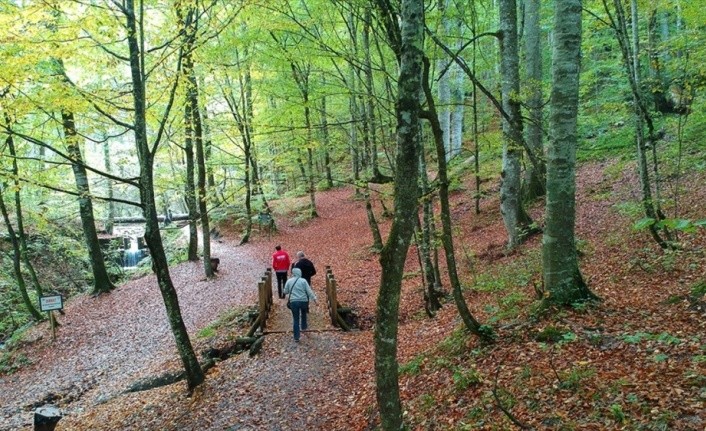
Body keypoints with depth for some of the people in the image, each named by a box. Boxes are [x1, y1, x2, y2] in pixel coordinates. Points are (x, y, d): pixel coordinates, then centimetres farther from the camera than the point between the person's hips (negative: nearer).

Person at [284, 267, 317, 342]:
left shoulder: (289, 281, 2)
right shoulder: (303, 280, -4)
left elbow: (285, 292, 10)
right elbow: (309, 291, -6)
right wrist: (314, 298, 0)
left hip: (293, 302, 0)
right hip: (303, 301, 0)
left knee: (295, 319, 4)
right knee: (303, 314, 30)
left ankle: (296, 337, 1)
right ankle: (304, 327, 47)